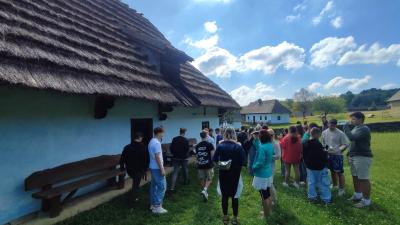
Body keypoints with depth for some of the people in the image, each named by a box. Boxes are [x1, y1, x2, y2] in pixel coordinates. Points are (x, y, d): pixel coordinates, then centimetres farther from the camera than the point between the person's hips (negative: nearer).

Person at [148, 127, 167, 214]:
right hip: (157, 168, -10)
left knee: (154, 186, 16)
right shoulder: (156, 143, -20)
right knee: (162, 187, -4)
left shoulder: (152, 141, 11)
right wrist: (162, 169, -20)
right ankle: (157, 206, 0)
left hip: (153, 167, 10)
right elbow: (157, 157, -23)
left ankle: (153, 204, 26)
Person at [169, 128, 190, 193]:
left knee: (175, 172, 2)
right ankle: (186, 181, 43)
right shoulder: (186, 140, -16)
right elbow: (188, 149, -14)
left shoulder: (174, 139, -4)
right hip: (184, 158, -2)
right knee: (185, 170, 21)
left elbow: (171, 148, 0)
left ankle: (172, 187, -7)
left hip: (176, 158, 3)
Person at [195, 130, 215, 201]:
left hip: (200, 165, 3)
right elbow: (212, 155, -14)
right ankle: (205, 190, -13)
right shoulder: (209, 145, -10)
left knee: (202, 179, 15)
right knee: (209, 179, 9)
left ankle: (205, 193, 24)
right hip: (208, 165, -3)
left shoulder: (197, 146, 2)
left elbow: (196, 156, 8)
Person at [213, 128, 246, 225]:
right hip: (235, 175, -1)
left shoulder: (220, 146, -9)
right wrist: (236, 165, 6)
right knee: (235, 196, 12)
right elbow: (242, 162, -14)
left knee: (224, 196, 14)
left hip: (223, 174, 1)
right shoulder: (239, 147, -12)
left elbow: (214, 160, -9)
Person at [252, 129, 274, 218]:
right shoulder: (270, 145, 0)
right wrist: (256, 139, 7)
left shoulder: (262, 147, -26)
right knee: (268, 194, 21)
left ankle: (266, 216, 19)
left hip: (262, 175, -9)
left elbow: (260, 163, -27)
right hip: (269, 173, 9)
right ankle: (269, 212, 36)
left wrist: (253, 167, -10)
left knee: (264, 197, 6)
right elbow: (259, 149, 11)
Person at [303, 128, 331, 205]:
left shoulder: (306, 143, 3)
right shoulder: (317, 143, -23)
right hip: (319, 166, -7)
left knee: (311, 182, 13)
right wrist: (325, 152, -2)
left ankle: (312, 197, 21)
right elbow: (322, 155, -22)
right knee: (323, 183, 5)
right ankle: (326, 199, 13)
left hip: (310, 166, 7)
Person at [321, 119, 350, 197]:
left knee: (339, 172, -1)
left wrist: (339, 150, -21)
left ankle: (341, 189, 12)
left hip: (337, 155, -5)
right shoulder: (324, 132, 5)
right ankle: (334, 186, 34)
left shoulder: (340, 133, -10)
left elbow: (346, 144, -10)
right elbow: (322, 142, 15)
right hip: (328, 154, 5)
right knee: (332, 171, 18)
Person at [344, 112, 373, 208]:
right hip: (353, 156, 10)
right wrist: (350, 153, 20)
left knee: (363, 179, -2)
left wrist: (346, 128, -16)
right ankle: (357, 195, 34)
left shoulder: (364, 129, -16)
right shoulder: (355, 128, 12)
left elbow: (352, 138, -29)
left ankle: (366, 200, 10)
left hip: (362, 157, -9)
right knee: (355, 177, 19)